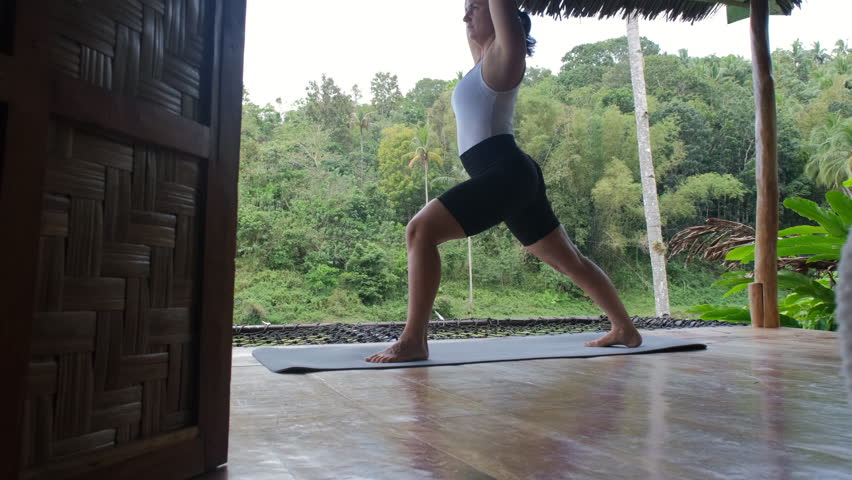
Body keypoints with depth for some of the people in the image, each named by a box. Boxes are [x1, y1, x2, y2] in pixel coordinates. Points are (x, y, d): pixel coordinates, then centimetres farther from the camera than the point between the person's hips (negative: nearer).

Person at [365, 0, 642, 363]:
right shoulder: (484, 58, 22)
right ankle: (625, 329, 30)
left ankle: (413, 341, -20)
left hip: (506, 173, -11)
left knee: (421, 230, -20)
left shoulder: (504, 53, -1)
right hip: (512, 177, 11)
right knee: (569, 261, 17)